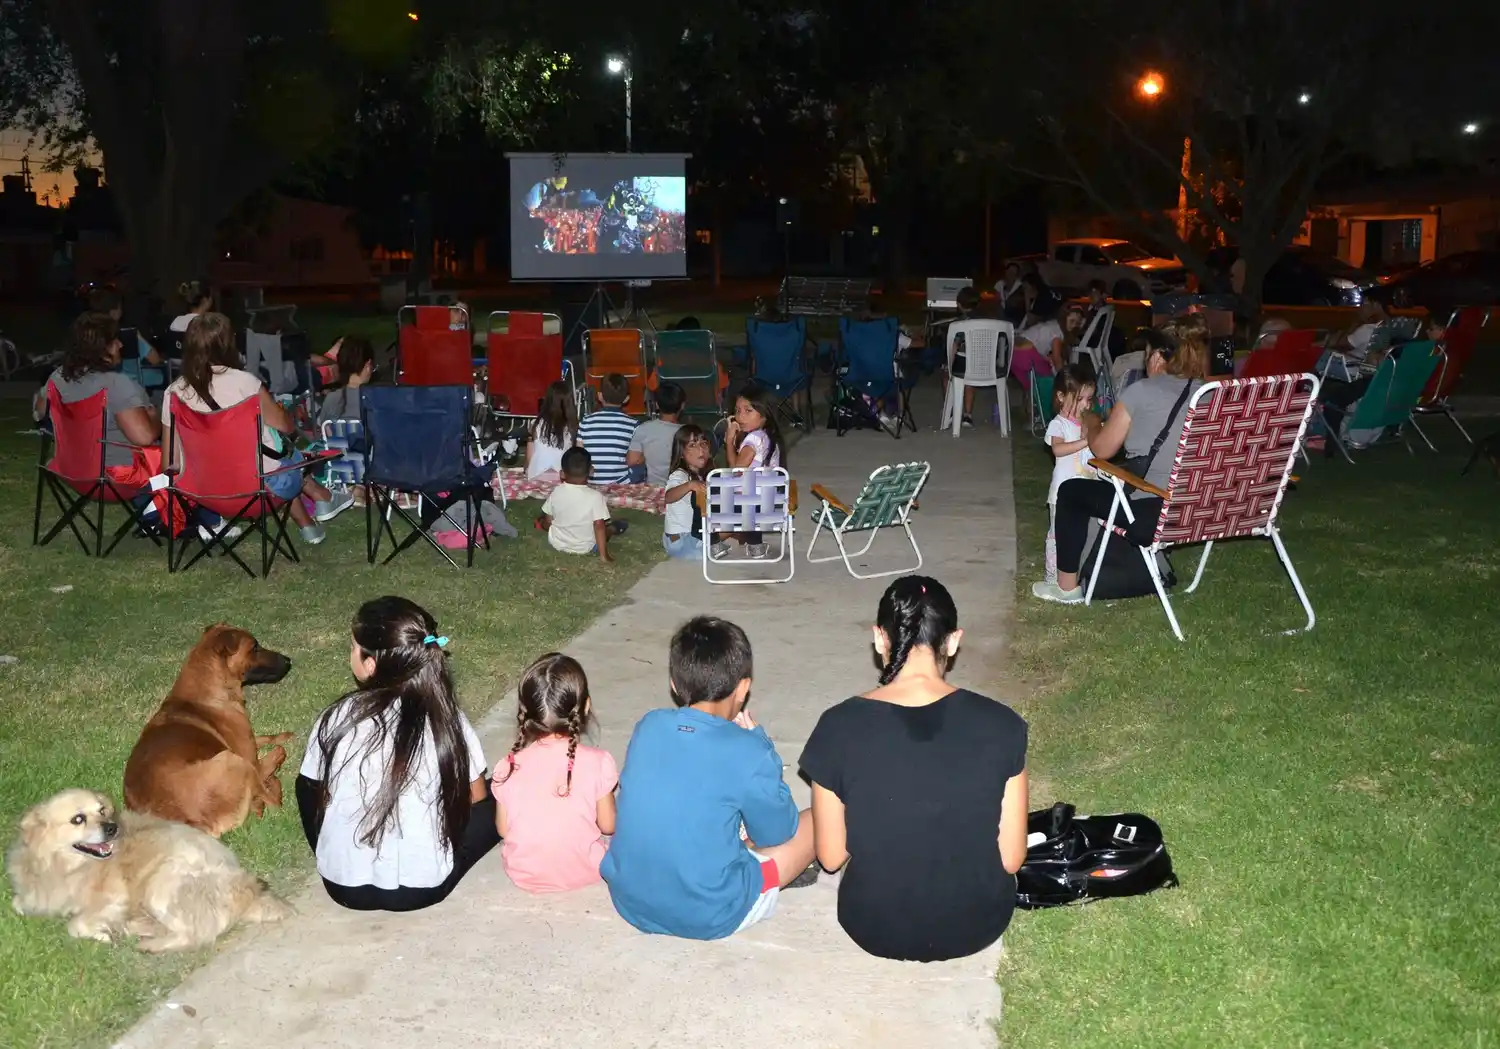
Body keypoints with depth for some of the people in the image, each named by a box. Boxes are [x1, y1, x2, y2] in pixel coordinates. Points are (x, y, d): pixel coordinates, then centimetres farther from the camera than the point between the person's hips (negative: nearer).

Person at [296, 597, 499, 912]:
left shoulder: (336, 719, -12)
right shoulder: (448, 719, -13)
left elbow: (316, 790, 5)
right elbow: (475, 797, 2)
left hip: (344, 887, 2)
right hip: (423, 888, -1)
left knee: (310, 781, 25)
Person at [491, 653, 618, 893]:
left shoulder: (509, 767, -16)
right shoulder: (598, 762, -20)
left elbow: (503, 830, -4)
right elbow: (608, 826, -8)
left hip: (525, 876, 1)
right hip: (584, 873, 0)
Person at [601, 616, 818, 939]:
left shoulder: (647, 727, -5)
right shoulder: (748, 753, -20)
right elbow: (776, 834, -2)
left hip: (629, 901, 5)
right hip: (709, 917, -5)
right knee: (818, 820, 12)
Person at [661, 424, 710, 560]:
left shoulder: (701, 475, 7)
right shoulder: (679, 475, -21)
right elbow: (669, 497, -44)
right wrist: (690, 485, -62)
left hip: (694, 534, 9)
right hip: (679, 539, -9)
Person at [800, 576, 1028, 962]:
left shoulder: (839, 727, -20)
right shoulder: (1001, 725, -18)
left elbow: (830, 857, -9)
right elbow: (1011, 858, -10)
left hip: (875, 928, 0)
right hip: (978, 924, 0)